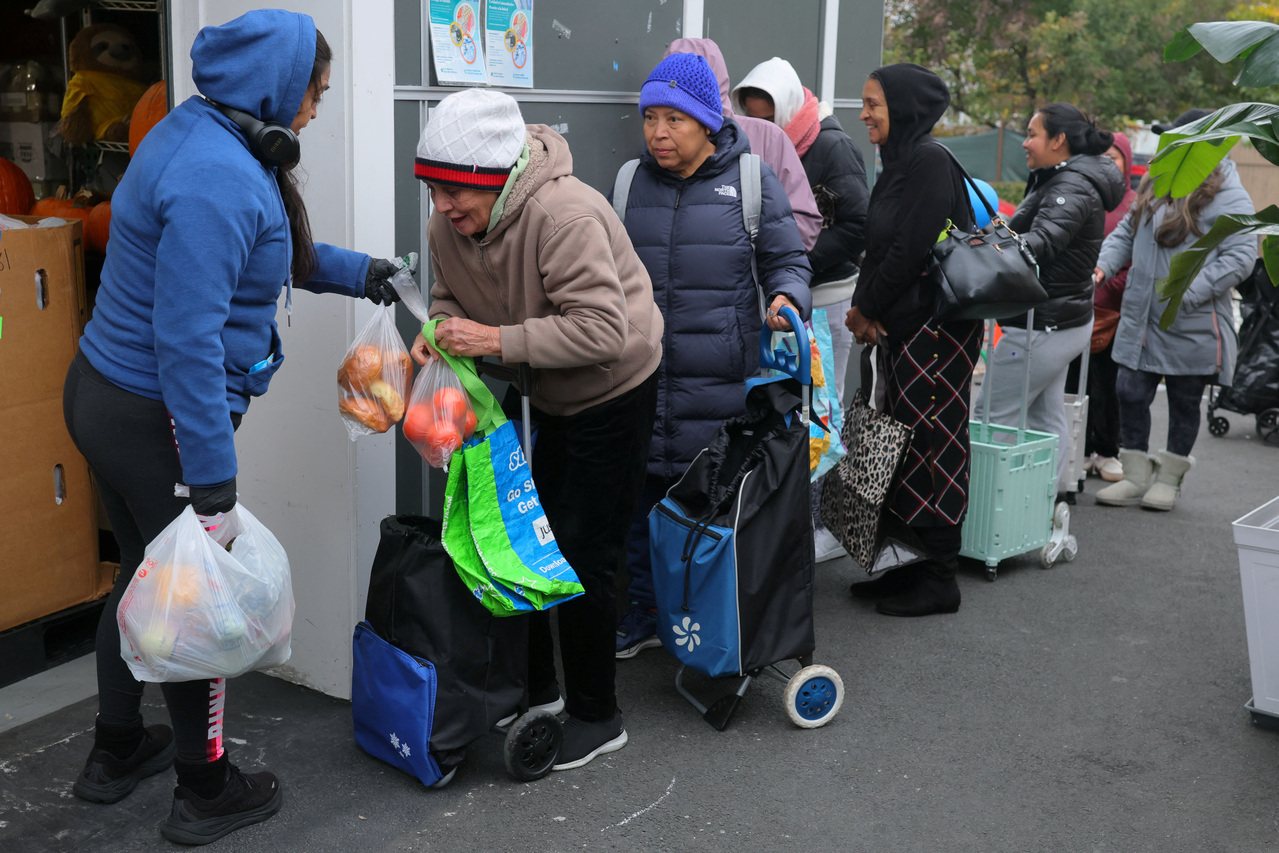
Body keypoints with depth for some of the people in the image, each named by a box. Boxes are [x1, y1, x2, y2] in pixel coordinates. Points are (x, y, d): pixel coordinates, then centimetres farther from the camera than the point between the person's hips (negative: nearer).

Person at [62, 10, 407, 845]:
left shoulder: (202, 136, 6)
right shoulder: (216, 180, -25)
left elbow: (268, 251, 22)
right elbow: (188, 338, -28)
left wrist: (351, 269, 27)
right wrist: (213, 472, -25)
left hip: (108, 394, 10)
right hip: (158, 418, -10)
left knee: (149, 573, 23)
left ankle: (116, 753, 41)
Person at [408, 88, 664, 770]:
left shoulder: (564, 215, -33)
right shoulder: (447, 227, -9)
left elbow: (603, 328, -36)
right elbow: (450, 297, 8)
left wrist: (498, 340, -37)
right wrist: (439, 332, -16)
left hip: (615, 392, -8)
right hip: (549, 398, 8)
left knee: (583, 555, -5)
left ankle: (596, 717, 12)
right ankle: (536, 691, 33)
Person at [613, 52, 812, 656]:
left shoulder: (750, 181, 1)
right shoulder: (633, 182, 10)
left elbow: (787, 259, 5)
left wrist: (787, 297, -15)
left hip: (720, 381, -3)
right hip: (640, 375, 3)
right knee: (637, 498, 9)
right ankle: (641, 616, 26)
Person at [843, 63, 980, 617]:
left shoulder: (930, 162, -13)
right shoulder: (899, 163, 14)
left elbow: (911, 250, -19)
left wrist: (867, 308, -8)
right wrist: (865, 309, -1)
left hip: (935, 329, -9)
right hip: (900, 326, 9)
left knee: (932, 448, -2)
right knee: (902, 447, 12)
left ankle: (939, 579, 8)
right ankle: (909, 565, 23)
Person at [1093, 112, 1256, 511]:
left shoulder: (1229, 198, -11)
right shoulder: (1156, 187, 9)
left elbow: (1240, 257, -17)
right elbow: (1126, 233, 16)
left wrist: (1188, 292, -23)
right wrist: (1104, 265, -3)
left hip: (1192, 328, -5)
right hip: (1141, 321, 5)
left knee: (1184, 404, 10)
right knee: (1130, 394, 5)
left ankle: (1168, 479, 25)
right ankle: (1137, 477, 18)